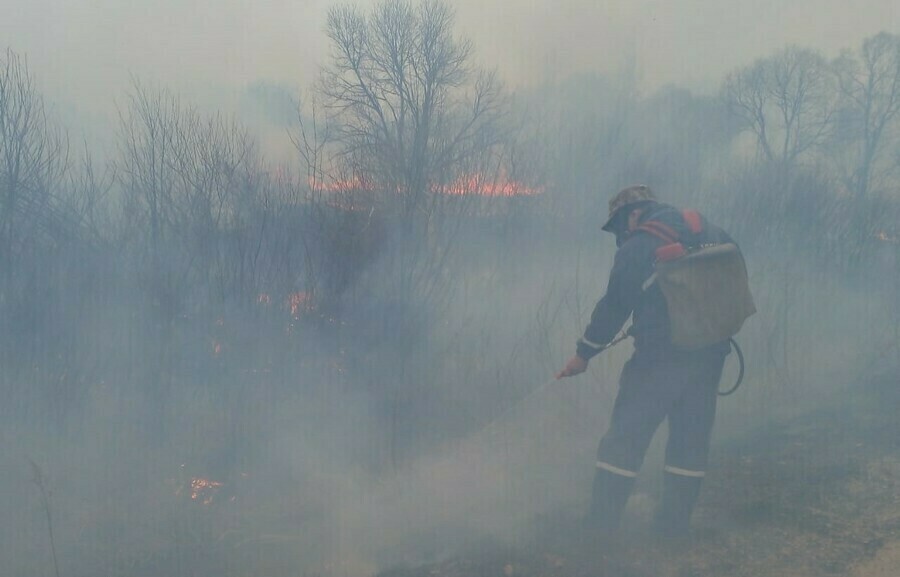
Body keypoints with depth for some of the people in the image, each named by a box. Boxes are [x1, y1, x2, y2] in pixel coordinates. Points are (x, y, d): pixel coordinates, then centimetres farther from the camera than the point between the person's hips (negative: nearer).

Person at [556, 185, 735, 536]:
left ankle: (601, 525, 2)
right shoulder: (713, 233, 11)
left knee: (625, 438, 1)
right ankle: (674, 524, 18)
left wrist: (584, 354, 1)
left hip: (659, 356, -6)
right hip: (710, 355, 6)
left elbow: (615, 306, -7)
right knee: (690, 440, 13)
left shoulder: (637, 247, -7)